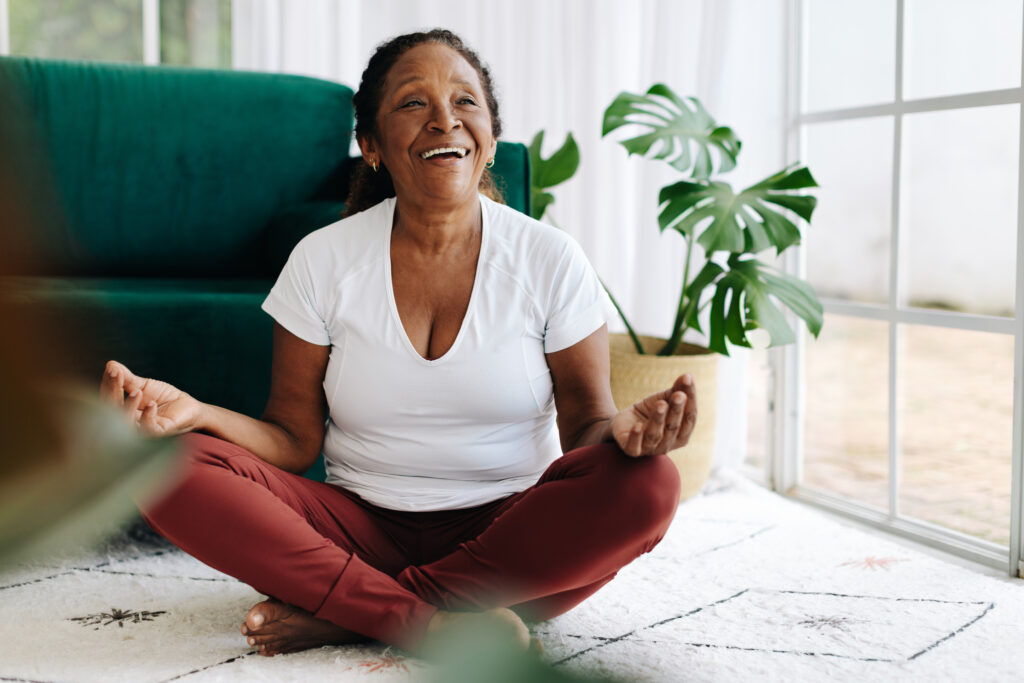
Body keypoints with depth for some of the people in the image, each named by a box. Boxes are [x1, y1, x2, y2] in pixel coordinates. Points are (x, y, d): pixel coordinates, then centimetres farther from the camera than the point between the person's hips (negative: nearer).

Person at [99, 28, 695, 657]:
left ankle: (345, 615, -22)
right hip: (361, 529, 1)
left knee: (647, 486, -30)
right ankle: (430, 624, -26)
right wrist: (196, 412, -20)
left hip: (509, 532, 0)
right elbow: (294, 442, 1)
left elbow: (585, 422, -1)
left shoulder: (552, 260, -1)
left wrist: (622, 428, -26)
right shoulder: (322, 262, 1)